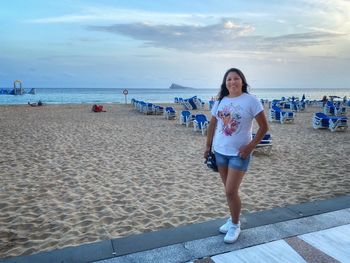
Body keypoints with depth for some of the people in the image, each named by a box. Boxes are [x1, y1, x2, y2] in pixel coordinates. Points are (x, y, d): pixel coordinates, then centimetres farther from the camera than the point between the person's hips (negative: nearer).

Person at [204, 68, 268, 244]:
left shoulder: (251, 100, -10)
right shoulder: (220, 101, 4)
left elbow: (264, 126, -9)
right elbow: (212, 124, 13)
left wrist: (250, 147, -15)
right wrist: (208, 146, 12)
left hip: (239, 153, -5)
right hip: (220, 151, 5)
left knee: (231, 191, -5)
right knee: (229, 190, 15)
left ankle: (235, 225, 18)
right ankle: (233, 218, 35)